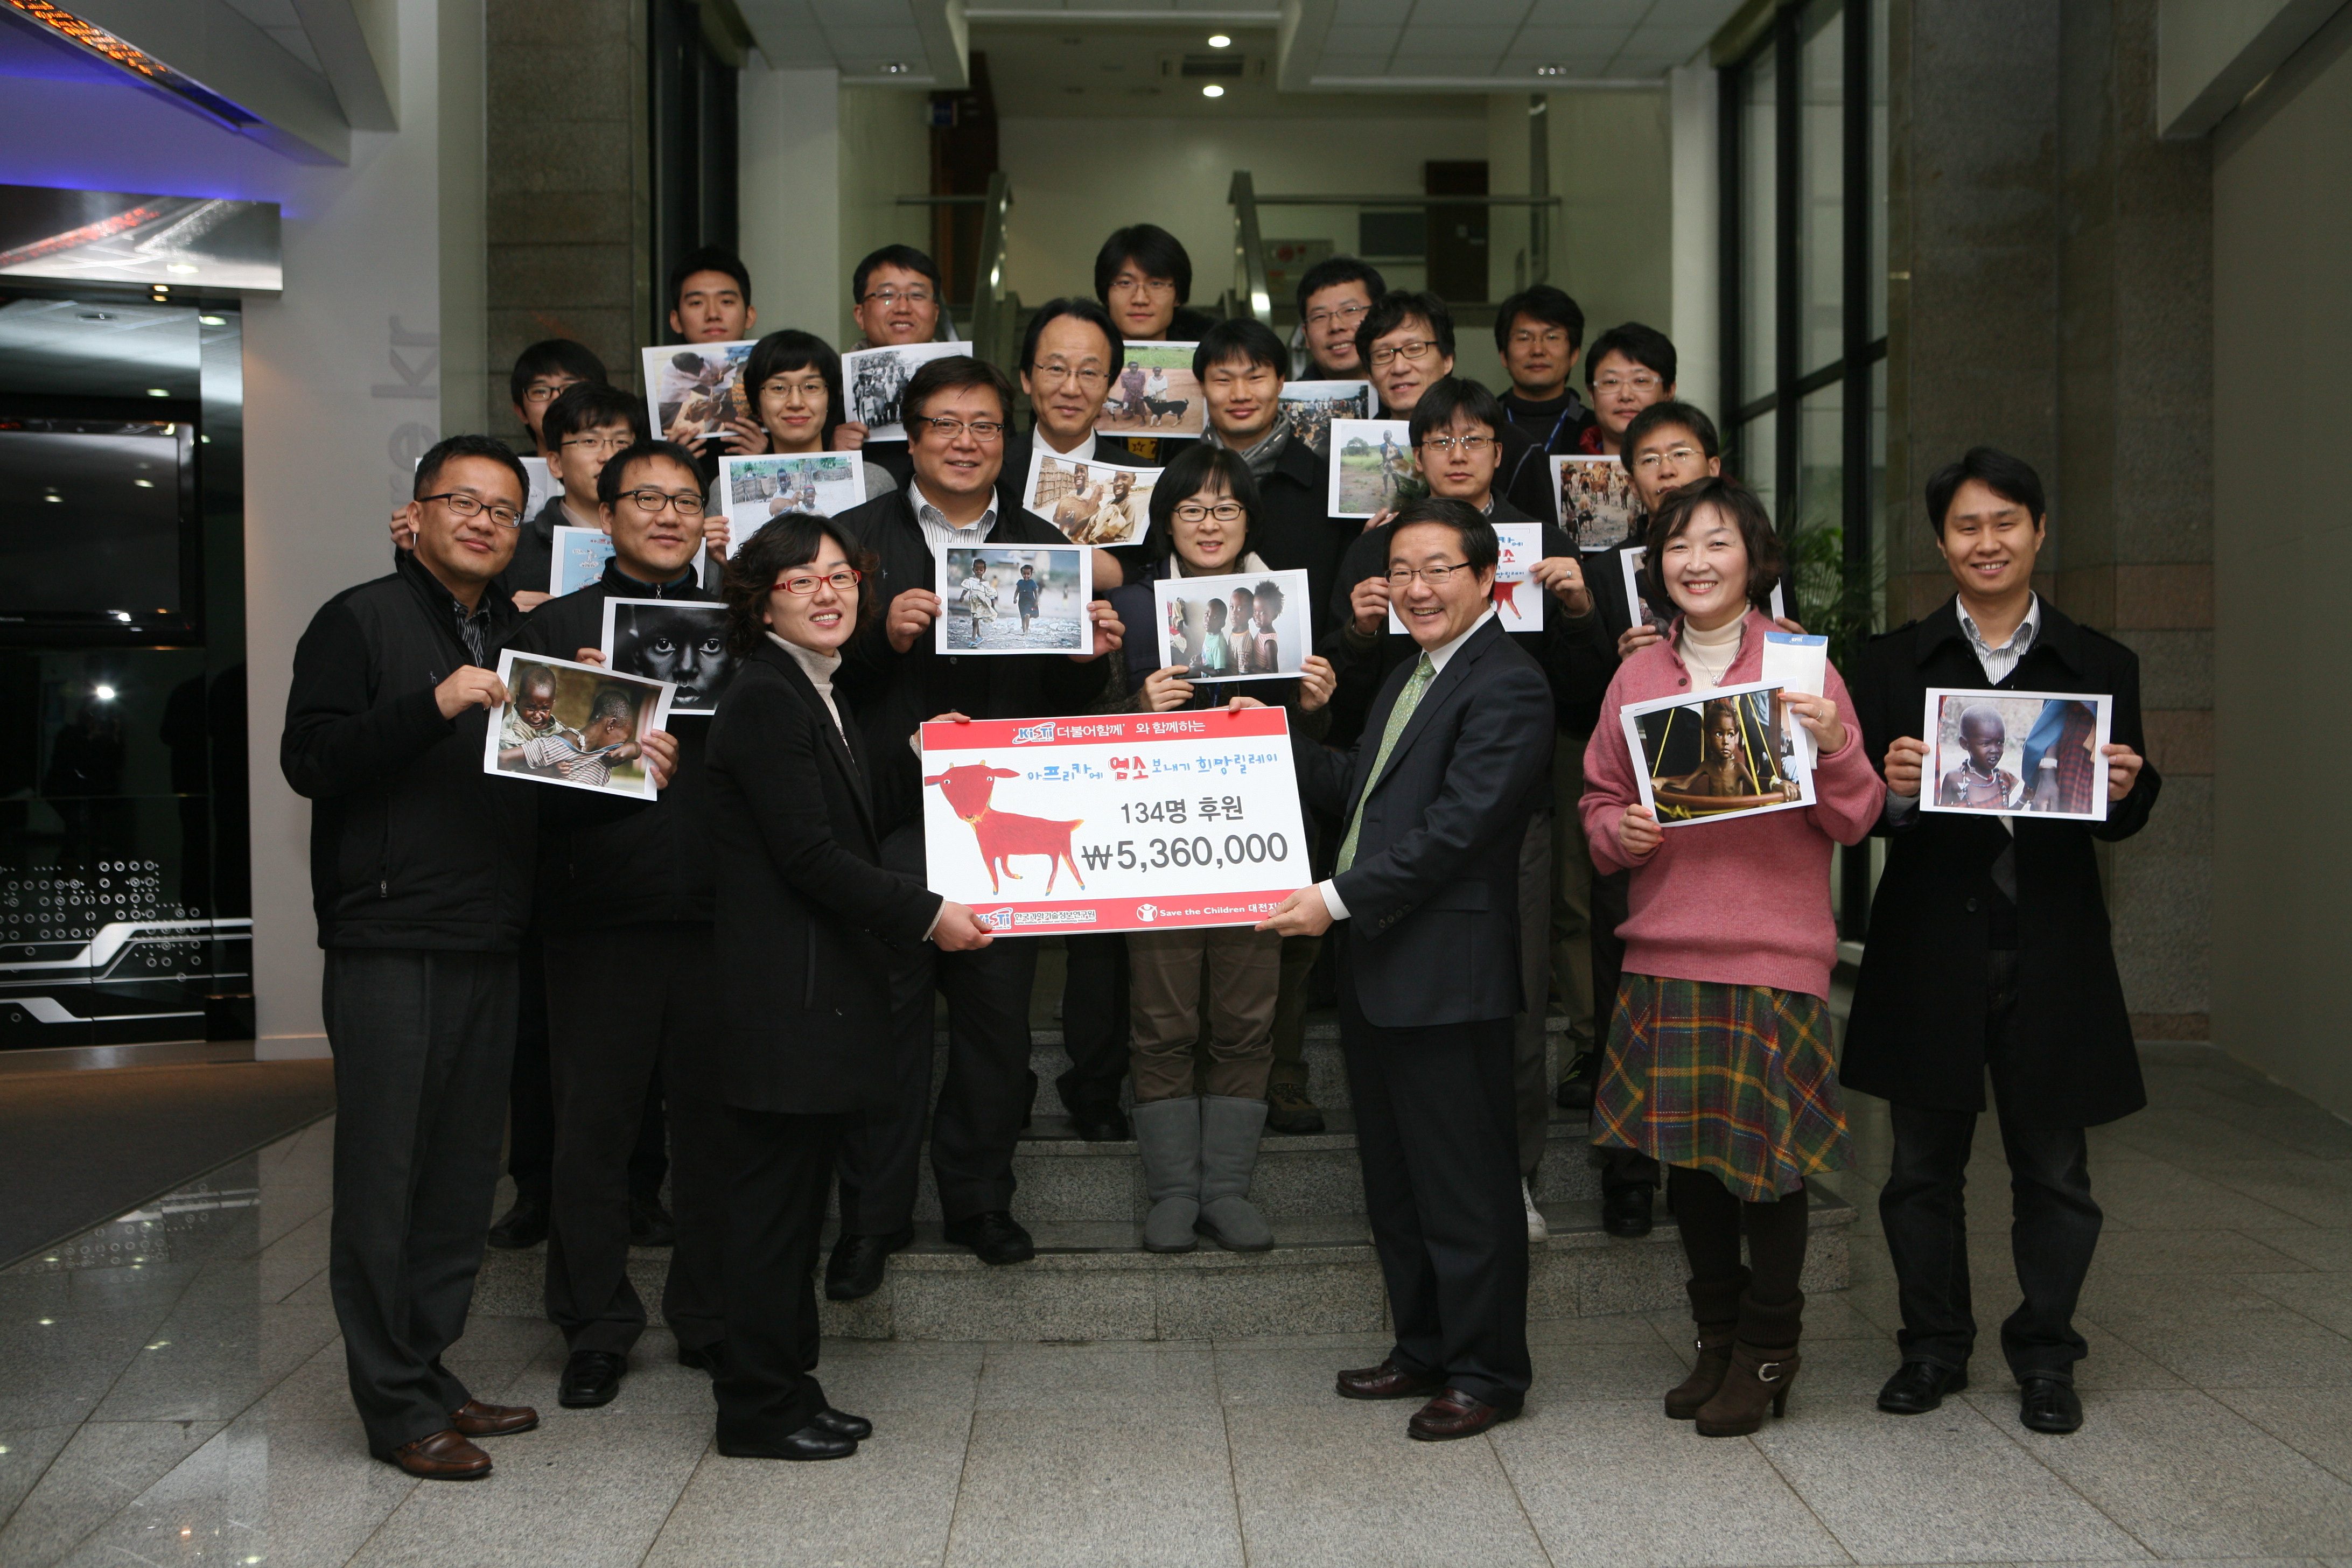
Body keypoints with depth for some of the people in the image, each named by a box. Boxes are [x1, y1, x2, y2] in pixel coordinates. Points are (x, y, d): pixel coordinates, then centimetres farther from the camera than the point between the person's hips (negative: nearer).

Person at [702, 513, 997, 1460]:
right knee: (772, 1198, -1)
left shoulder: (826, 701, 18)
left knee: (796, 1199, 15)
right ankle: (759, 1411, 10)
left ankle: (788, 1391, 24)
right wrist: (925, 914, -17)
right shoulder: (763, 701, -13)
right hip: (779, 999, -10)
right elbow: (807, 855, -19)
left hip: (820, 992, 10)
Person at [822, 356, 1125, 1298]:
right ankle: (872, 1219, 15)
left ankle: (979, 1199, 26)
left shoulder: (1045, 548, 12)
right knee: (886, 1015, 2)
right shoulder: (856, 538, 4)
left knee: (997, 1015, 9)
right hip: (891, 818, -2)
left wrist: (1091, 660, -11)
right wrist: (882, 636, -20)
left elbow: (1068, 699, 10)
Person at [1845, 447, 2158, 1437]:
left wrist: (2127, 788, -15)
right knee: (1923, 1164, 9)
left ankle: (2045, 1356, 24)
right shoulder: (1894, 663, 5)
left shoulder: (2099, 665, 7)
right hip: (1930, 950, 0)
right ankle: (1934, 1347, 24)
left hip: (2052, 953, 0)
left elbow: (2118, 822, 6)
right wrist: (1893, 788, -20)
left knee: (2052, 1168, 9)